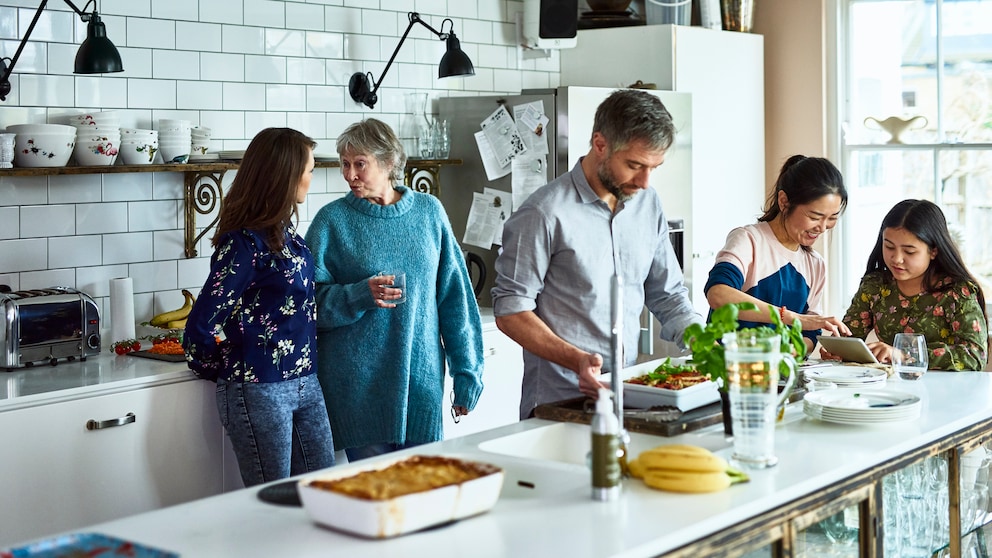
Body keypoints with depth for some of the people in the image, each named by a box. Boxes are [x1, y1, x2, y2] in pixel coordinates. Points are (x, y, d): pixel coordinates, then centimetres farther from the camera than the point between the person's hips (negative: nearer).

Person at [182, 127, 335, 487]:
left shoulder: (285, 232, 9)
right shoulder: (245, 242, -18)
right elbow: (202, 326, -17)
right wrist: (229, 369, -1)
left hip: (306, 385, 8)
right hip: (260, 393, -8)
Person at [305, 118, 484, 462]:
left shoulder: (429, 211, 6)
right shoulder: (332, 220, -1)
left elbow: (454, 296, 8)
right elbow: (312, 301, -2)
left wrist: (467, 373, 6)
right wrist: (360, 295, -20)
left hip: (422, 379, 2)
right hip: (360, 384, -2)